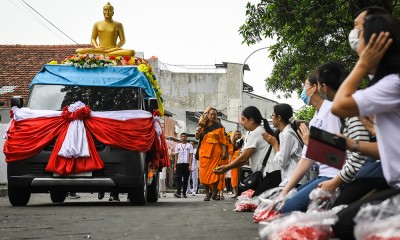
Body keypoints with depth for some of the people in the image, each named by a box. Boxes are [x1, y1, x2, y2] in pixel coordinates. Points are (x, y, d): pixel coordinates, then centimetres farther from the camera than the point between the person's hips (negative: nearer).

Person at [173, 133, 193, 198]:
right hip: (179, 164, 1)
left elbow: (191, 156, 2)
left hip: (186, 164, -1)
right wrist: (175, 166, 6)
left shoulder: (189, 145, 8)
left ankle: (184, 193, 8)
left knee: (186, 179, 2)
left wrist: (190, 165, -9)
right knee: (179, 178, -10)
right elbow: (176, 156, 13)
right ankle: (178, 192, -19)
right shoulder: (177, 146, 14)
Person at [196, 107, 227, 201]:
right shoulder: (203, 126, 13)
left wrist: (224, 151, -9)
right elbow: (197, 138, 13)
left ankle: (214, 193, 1)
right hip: (204, 151, 2)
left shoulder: (219, 126, 7)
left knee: (214, 172, -6)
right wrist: (197, 132, -9)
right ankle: (207, 193, 2)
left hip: (215, 152, -2)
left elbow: (223, 140, 2)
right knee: (204, 172, -3)